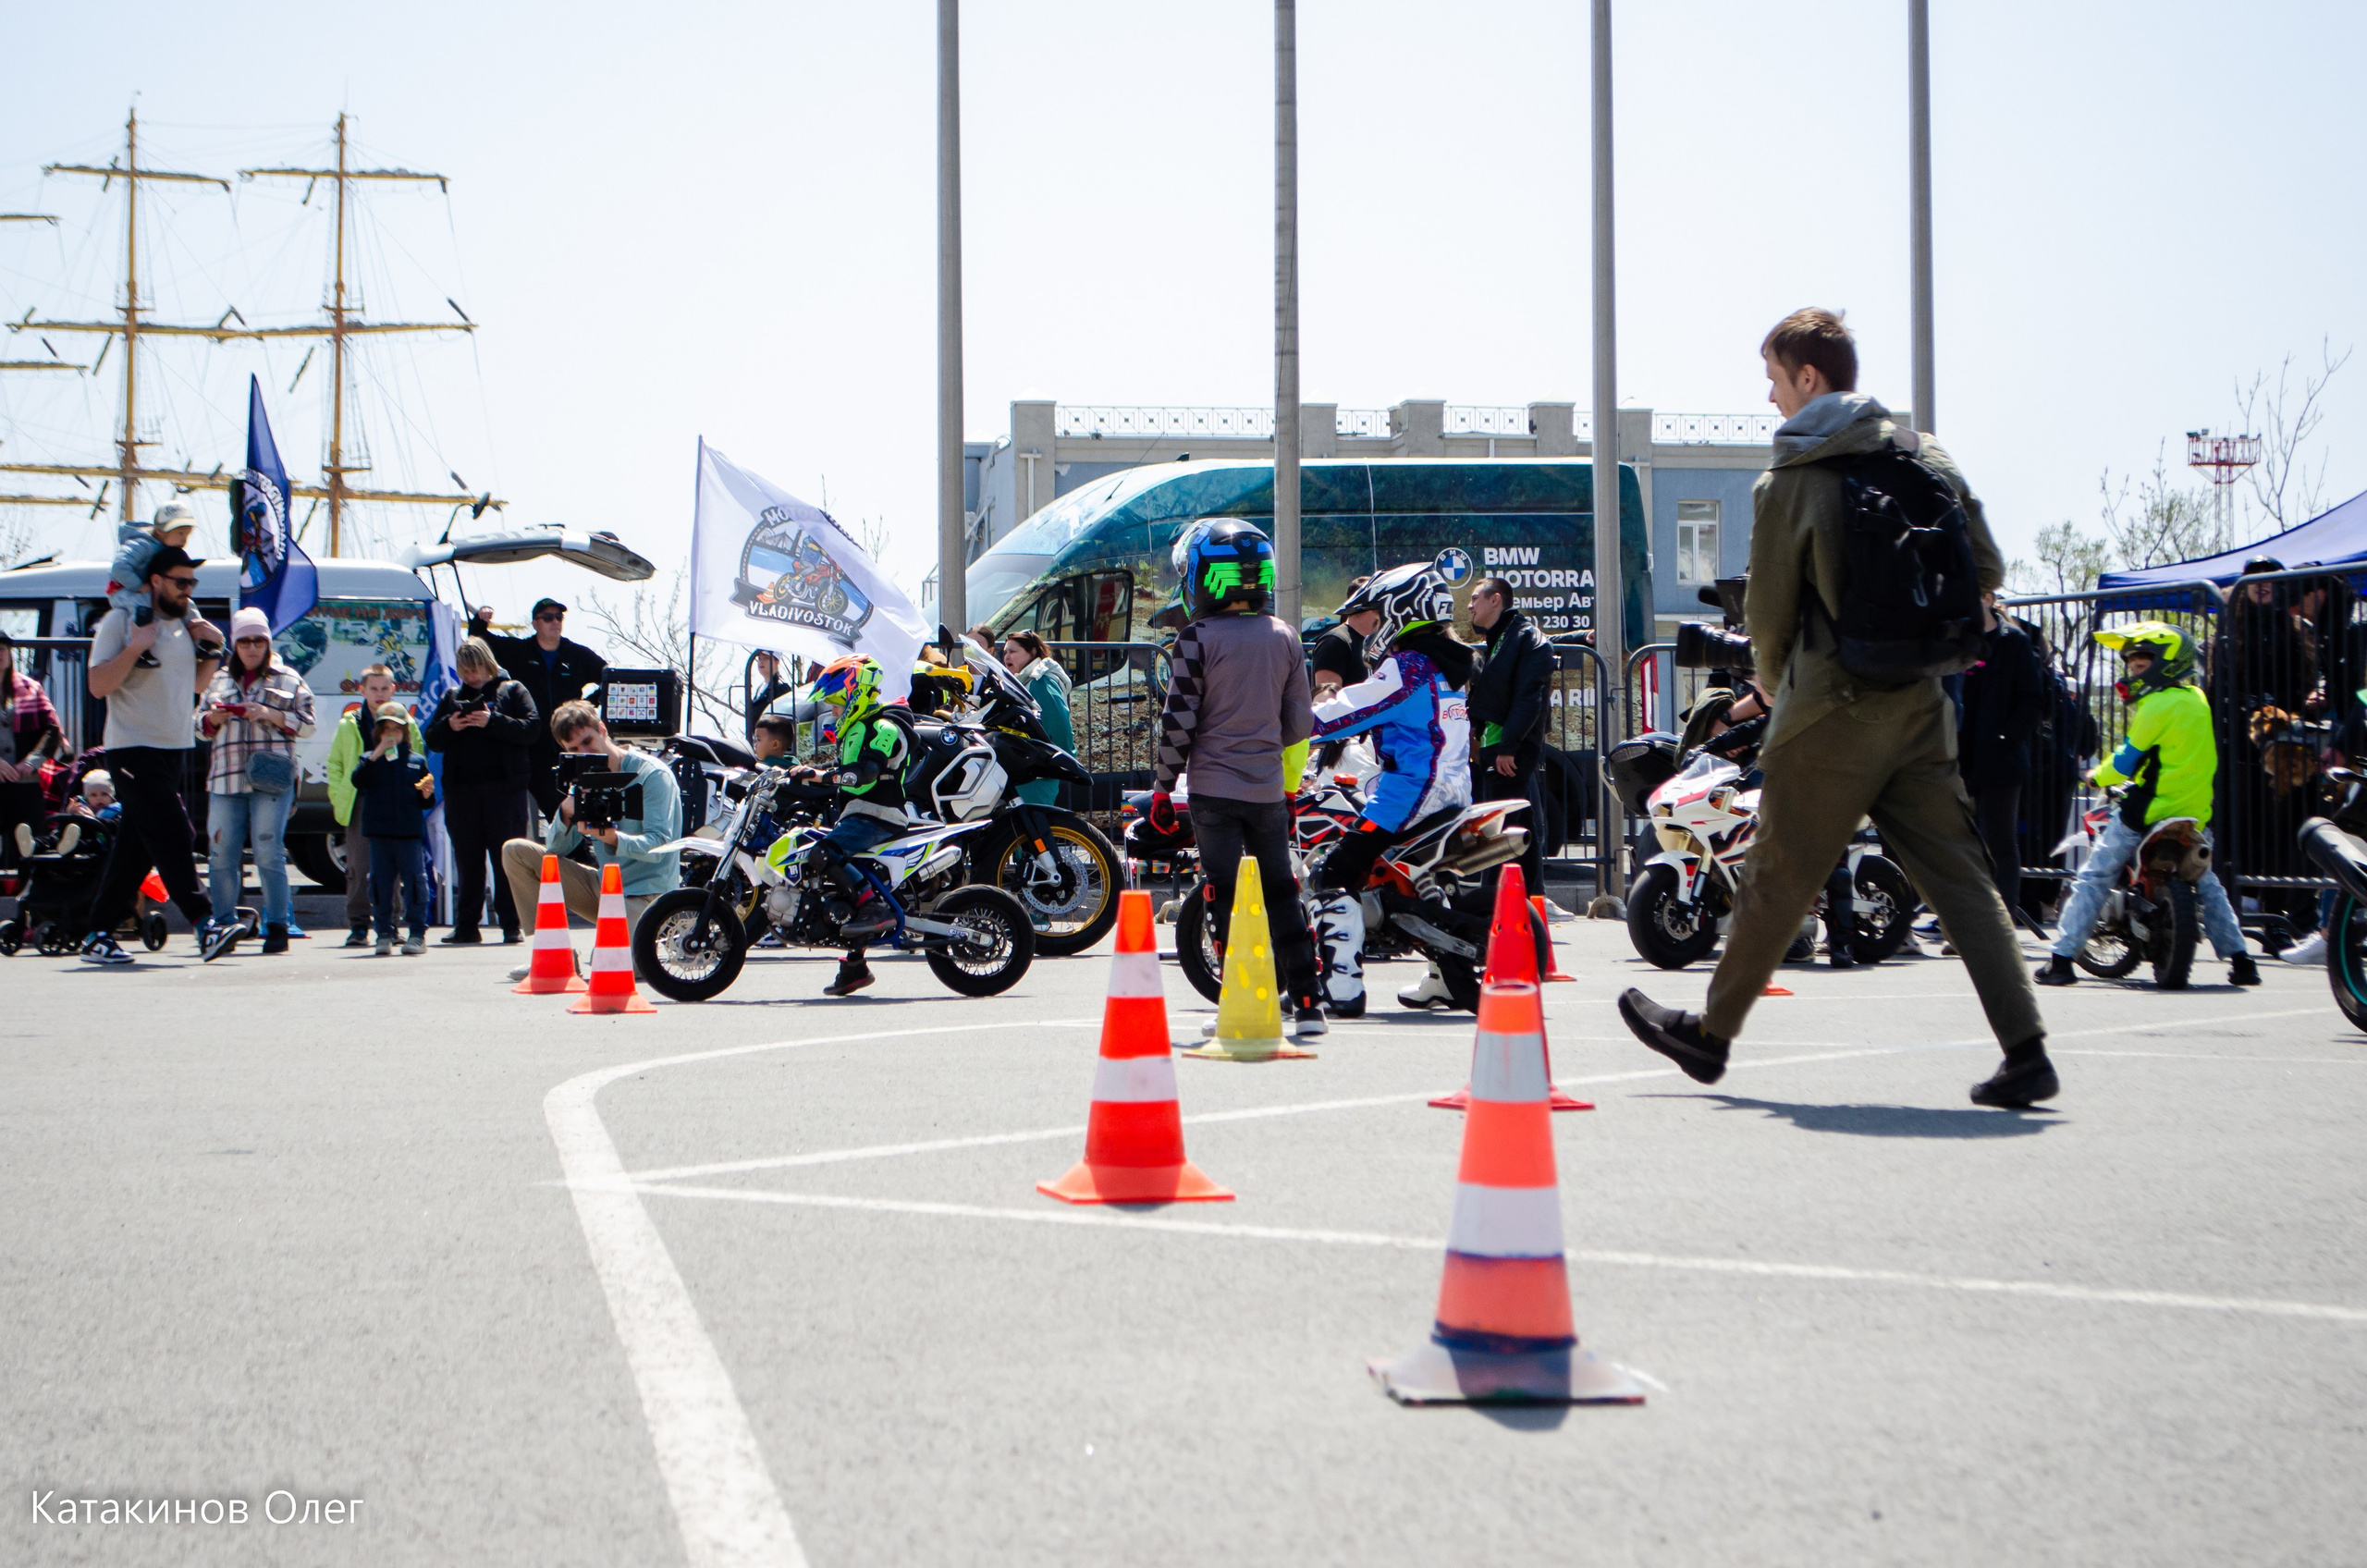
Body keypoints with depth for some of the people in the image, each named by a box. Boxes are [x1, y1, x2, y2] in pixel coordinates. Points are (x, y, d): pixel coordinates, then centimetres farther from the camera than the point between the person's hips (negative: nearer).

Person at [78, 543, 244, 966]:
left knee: (135, 844, 7)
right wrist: (136, 647, -22)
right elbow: (98, 685, -13)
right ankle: (204, 923, -22)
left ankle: (99, 934, 13)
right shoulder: (121, 621, -7)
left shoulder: (187, 622, 14)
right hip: (134, 749, -7)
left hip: (175, 748, 7)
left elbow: (197, 684, 22)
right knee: (170, 835, -16)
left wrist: (213, 649, 6)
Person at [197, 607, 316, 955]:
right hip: (225, 779, 4)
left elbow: (306, 724, 3)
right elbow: (200, 723, 21)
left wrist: (271, 715, -11)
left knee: (269, 853, -8)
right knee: (221, 854, 1)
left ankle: (277, 927, -4)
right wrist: (214, 718, -2)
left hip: (270, 779, -3)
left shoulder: (288, 680, 8)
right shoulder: (220, 680, 18)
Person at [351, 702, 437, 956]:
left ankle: (417, 934, 3)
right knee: (381, 882, 4)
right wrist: (376, 755, -16)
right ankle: (384, 934, 11)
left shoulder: (416, 761, 11)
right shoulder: (371, 760, 9)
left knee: (414, 881, -3)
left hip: (410, 832, 0)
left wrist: (427, 795, -10)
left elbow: (426, 802, 13)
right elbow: (358, 781, -12)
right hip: (379, 832, 0)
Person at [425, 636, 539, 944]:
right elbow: (432, 741, 15)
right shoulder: (452, 697, 18)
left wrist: (493, 721, -17)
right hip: (461, 789, 4)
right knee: (467, 859, 6)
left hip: (504, 788, -4)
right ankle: (466, 926, 10)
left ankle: (511, 924, 0)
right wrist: (448, 726, -6)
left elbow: (532, 728, -7)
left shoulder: (513, 690, 7)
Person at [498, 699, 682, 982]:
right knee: (515, 851, -2)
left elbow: (658, 845, -22)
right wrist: (566, 812, -18)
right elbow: (556, 850, 3)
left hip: (645, 892, -7)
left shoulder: (652, 775, -12)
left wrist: (610, 837, -39)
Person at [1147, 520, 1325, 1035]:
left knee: (1226, 897, -1)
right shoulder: (1284, 638, 8)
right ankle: (1307, 1003, 9)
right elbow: (1299, 721, 13)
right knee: (1281, 894, 11)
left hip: (1214, 788, -4)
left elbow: (1179, 720, -8)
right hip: (1269, 789, 4)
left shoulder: (1197, 638, -7)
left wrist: (1162, 786, 1)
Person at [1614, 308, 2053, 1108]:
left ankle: (1711, 1033, 22)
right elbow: (1987, 571, 10)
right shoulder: (1928, 458, 6)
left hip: (1832, 709, -5)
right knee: (1959, 878, 5)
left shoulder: (1785, 485, -9)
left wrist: (1775, 681, 16)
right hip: (1921, 704, 5)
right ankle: (2025, 1050, -3)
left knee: (1778, 879, 7)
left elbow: (1768, 613, -4)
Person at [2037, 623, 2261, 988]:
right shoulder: (2197, 699, 10)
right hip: (2195, 814, 7)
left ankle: (2062, 959, -7)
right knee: (2206, 884, 22)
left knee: (2094, 877, -2)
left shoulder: (2158, 705, -13)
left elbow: (2127, 760, -9)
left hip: (2148, 812, -7)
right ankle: (2240, 960, 15)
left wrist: (2097, 776, 9)